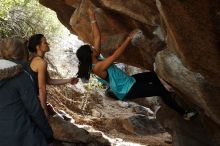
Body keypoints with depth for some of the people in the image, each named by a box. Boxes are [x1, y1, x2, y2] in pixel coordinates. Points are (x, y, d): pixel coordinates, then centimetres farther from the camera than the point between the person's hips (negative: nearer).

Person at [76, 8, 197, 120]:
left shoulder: (95, 59, -4)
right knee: (160, 90, -7)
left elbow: (97, 37, -1)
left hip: (127, 81, 10)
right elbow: (116, 55, -35)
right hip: (127, 91, -10)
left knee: (153, 75, 21)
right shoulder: (97, 67, -29)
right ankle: (184, 114, 7)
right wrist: (129, 39, -32)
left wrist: (93, 19, -2)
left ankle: (167, 95, 41)